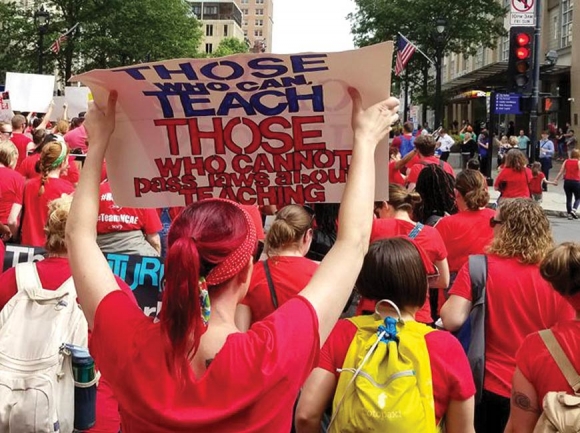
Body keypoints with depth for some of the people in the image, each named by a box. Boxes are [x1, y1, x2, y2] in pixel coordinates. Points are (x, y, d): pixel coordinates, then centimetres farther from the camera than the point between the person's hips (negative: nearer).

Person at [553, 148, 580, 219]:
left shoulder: (566, 161, 5)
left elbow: (561, 172, 3)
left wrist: (556, 180, 9)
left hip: (567, 181, 3)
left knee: (568, 199, 10)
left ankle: (569, 214, 8)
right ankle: (574, 209, -12)